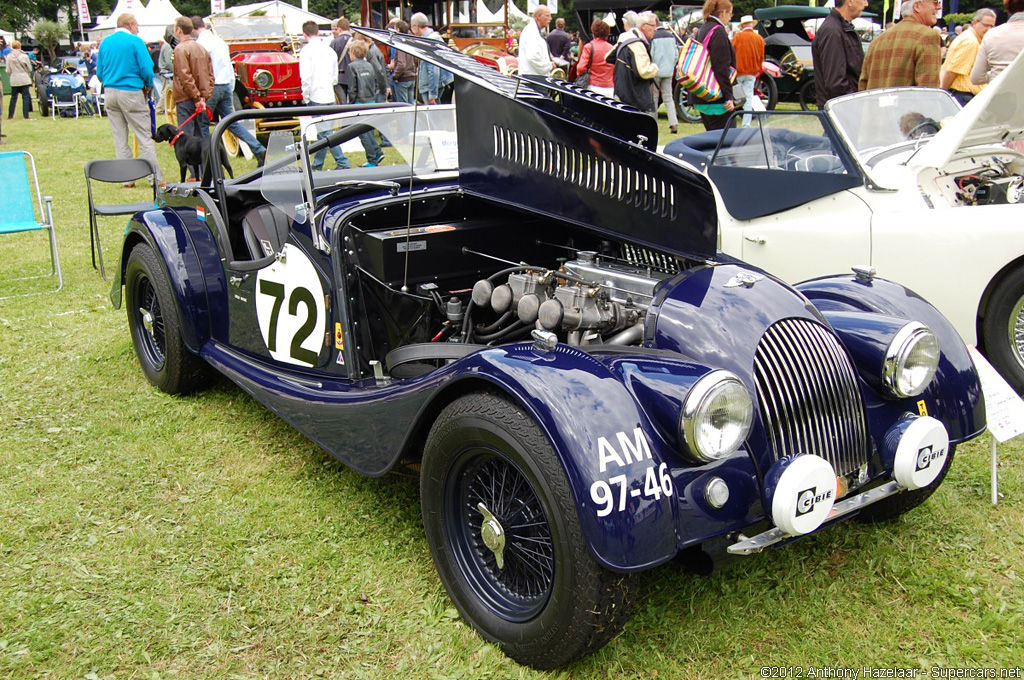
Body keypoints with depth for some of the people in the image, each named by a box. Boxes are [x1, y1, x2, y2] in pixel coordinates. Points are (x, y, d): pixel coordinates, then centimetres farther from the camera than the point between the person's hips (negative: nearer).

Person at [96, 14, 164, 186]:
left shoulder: (105, 42, 10)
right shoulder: (135, 41, -7)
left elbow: (99, 72, 13)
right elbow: (146, 69, -11)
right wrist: (148, 86, 6)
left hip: (110, 93, 5)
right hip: (131, 93, -5)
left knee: (119, 139, 9)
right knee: (144, 137, -1)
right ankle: (156, 178, -1)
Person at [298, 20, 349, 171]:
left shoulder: (306, 50, -8)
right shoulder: (330, 50, 12)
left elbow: (306, 77, -16)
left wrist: (306, 97, -6)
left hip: (316, 97, -7)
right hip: (329, 97, 7)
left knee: (324, 133, -3)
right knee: (322, 132, 14)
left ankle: (342, 163, -4)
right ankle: (317, 165, 19)